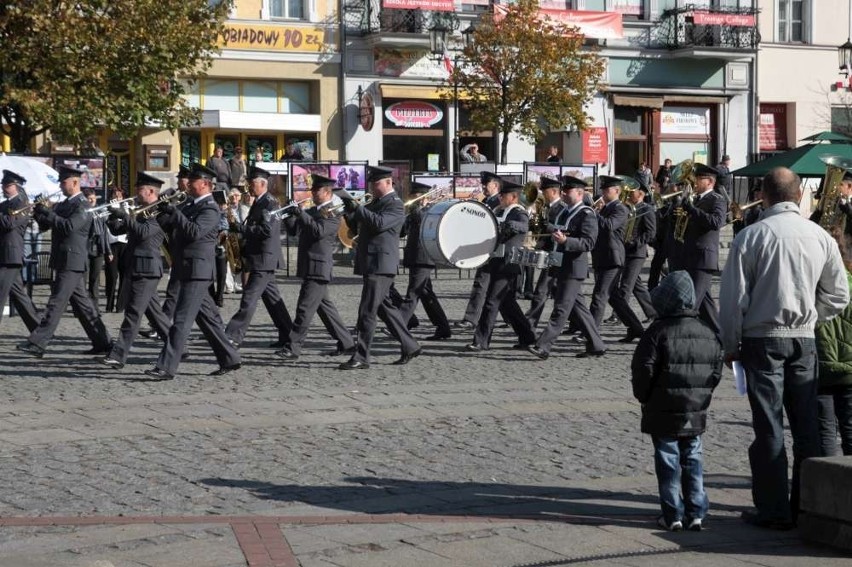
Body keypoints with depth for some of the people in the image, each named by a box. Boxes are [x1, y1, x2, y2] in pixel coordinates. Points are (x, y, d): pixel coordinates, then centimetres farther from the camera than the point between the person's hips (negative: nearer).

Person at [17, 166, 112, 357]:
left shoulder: (83, 206, -10)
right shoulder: (62, 205, 16)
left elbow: (69, 226, -24)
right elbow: (45, 226, 14)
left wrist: (47, 212, -22)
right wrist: (40, 213, -6)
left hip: (71, 261, -9)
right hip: (63, 261, 9)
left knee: (57, 302, -10)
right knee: (82, 303, 11)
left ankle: (37, 344, -13)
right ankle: (102, 342, 16)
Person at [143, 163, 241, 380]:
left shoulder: (210, 209, -11)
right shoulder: (190, 205, 16)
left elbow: (194, 232, -27)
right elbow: (168, 226, 15)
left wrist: (174, 212, -28)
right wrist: (163, 211, -3)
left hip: (197, 270, -9)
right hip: (187, 270, 9)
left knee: (182, 320, -11)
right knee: (207, 317, 15)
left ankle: (167, 367, -13)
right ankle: (228, 359, 23)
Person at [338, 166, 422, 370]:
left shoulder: (395, 205, -10)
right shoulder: (374, 203, 19)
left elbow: (379, 223, -27)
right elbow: (357, 226, 20)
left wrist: (357, 207, -25)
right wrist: (350, 210, 2)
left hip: (380, 265, -10)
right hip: (370, 264, 10)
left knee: (367, 311, -11)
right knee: (384, 307, 14)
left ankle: (361, 358, -10)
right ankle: (410, 347, 23)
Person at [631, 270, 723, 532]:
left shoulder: (657, 332, -13)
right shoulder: (709, 334, 3)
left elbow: (643, 370, -12)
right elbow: (716, 372, 7)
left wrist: (644, 398, 3)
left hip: (663, 413, -4)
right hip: (696, 413, 4)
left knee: (668, 461, 3)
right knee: (693, 460, 13)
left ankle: (673, 515, 4)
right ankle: (696, 513, 11)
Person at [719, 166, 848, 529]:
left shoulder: (751, 237, -9)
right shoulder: (821, 238, 1)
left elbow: (733, 297, -8)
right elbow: (837, 297, 6)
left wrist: (731, 345, 3)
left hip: (762, 339, -3)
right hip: (804, 340, 3)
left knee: (768, 426, 1)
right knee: (806, 426, 10)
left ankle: (774, 510, 2)